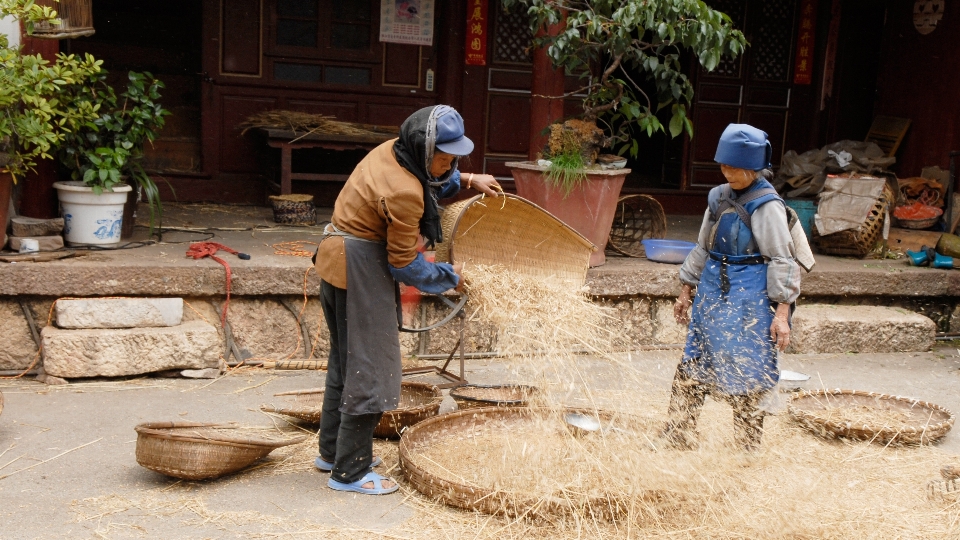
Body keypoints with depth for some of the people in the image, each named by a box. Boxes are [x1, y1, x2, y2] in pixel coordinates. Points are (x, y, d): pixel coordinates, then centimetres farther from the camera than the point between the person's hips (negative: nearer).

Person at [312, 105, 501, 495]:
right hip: (360, 269, -10)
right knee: (368, 366, -2)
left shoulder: (392, 152, 2)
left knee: (346, 359, 20)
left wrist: (467, 180, 12)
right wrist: (449, 277, -4)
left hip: (338, 259, 10)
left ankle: (333, 451, 34)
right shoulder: (403, 192, -26)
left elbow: (434, 181, 26)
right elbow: (405, 264, -18)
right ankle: (350, 472, 7)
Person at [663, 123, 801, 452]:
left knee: (743, 376, -1)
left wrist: (782, 313, -17)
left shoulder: (766, 206, -10)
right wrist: (686, 292, 20)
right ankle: (677, 441, 19)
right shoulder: (719, 197, 10)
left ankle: (748, 449, 12)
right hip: (712, 294, 7)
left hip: (748, 301, -7)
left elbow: (782, 260, -12)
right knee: (690, 372, 9)